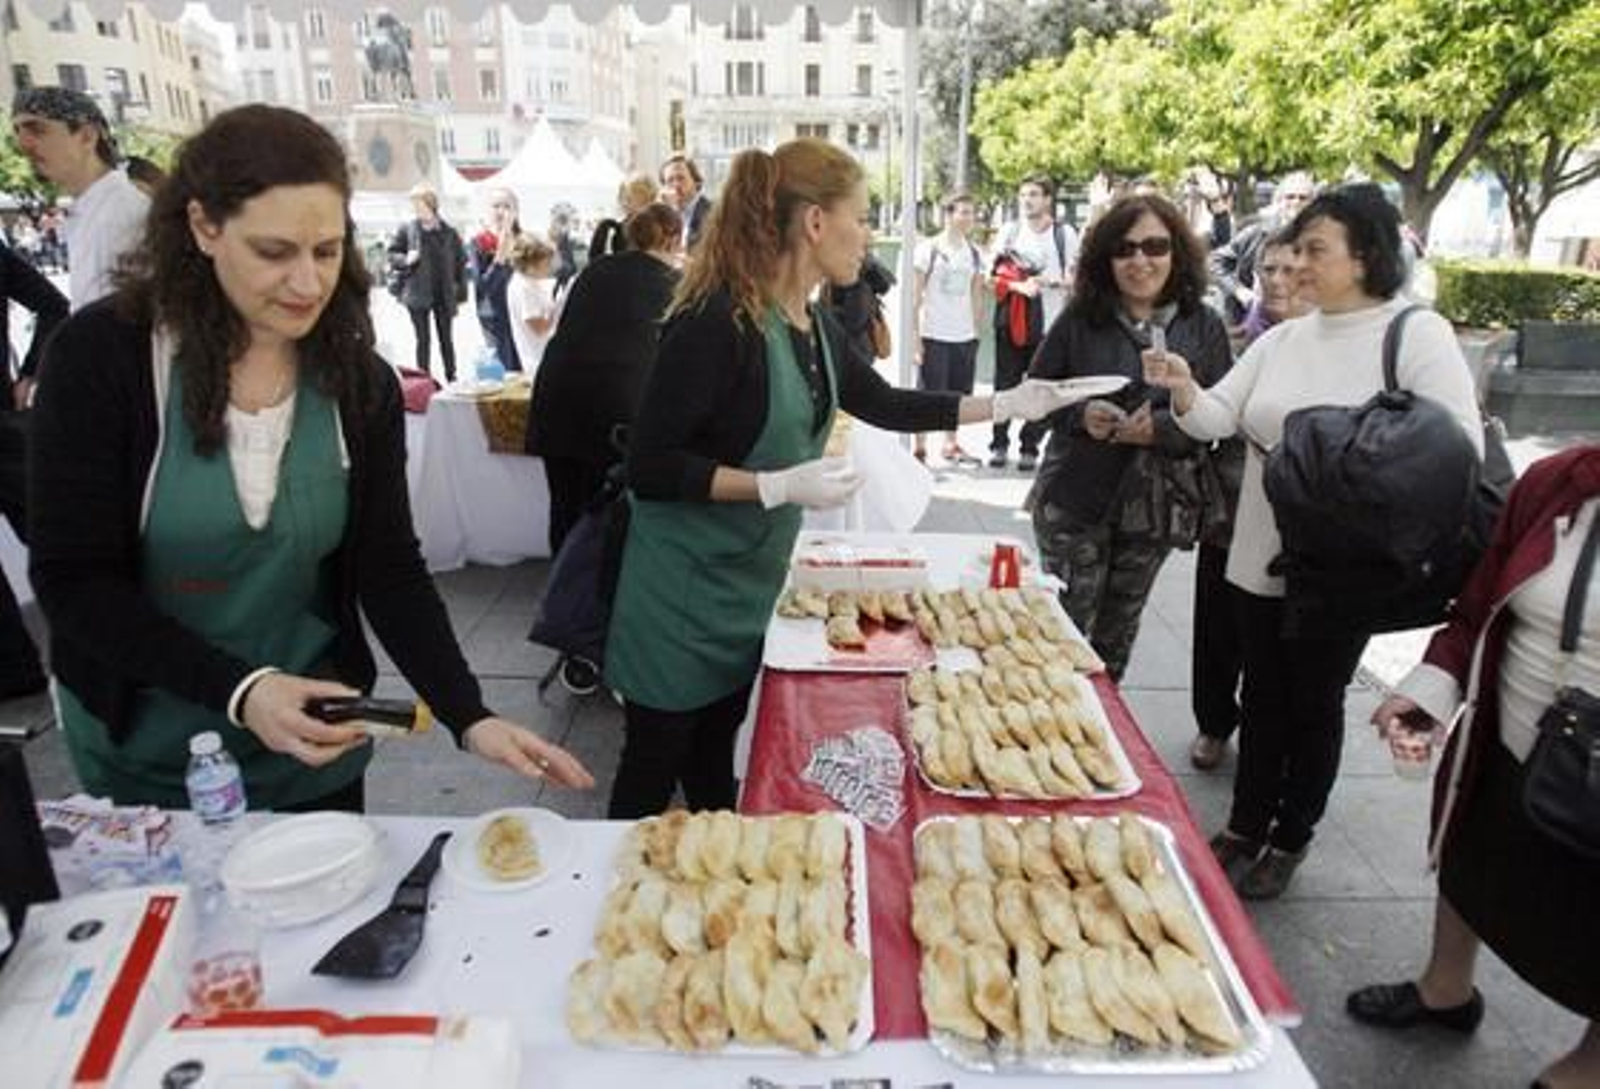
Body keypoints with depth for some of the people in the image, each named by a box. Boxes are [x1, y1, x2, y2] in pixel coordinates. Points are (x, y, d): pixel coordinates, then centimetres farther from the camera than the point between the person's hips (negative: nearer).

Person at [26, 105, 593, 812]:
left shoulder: (359, 381, -7)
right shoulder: (99, 355, -16)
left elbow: (389, 568, -9)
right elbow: (73, 580, -16)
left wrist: (469, 717, -21)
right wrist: (239, 692, -29)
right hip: (144, 758, -2)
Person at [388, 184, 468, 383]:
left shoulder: (449, 233, -1)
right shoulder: (407, 230, -2)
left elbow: (460, 262, 3)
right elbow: (392, 253, 7)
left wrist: (460, 293, -1)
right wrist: (405, 259, -15)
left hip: (444, 296, 1)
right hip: (418, 294, -1)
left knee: (446, 339, 11)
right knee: (423, 340, 4)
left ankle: (452, 379, 21)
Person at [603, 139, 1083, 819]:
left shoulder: (813, 324, 4)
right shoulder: (717, 322, -22)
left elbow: (884, 404, 18)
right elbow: (648, 468, -23)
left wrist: (1008, 404, 18)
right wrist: (782, 486, -26)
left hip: (750, 585, 8)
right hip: (684, 593, -8)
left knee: (715, 762, 21)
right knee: (654, 769, 9)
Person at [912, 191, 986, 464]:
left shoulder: (974, 252, 10)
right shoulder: (929, 249, -4)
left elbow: (976, 296, 16)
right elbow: (916, 295, -5)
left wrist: (976, 331, 11)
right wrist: (915, 338, -11)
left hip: (965, 336, 5)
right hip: (933, 335, -5)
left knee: (958, 394, 10)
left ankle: (951, 446, 22)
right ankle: (919, 448, 6)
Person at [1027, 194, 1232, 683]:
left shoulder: (1204, 327, -1)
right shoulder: (1080, 318, -3)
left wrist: (1162, 428, -22)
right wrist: (1080, 414, -18)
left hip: (1152, 508, 2)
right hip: (1075, 501, -2)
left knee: (1117, 635, 17)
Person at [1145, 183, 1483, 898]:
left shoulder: (1418, 334, -9)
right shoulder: (1280, 339, 6)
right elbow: (1217, 420, -1)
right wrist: (1184, 390, -21)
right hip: (1261, 558, 4)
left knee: (1314, 703, 11)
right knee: (1262, 695, 16)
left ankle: (1291, 840, 30)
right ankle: (1245, 827, 32)